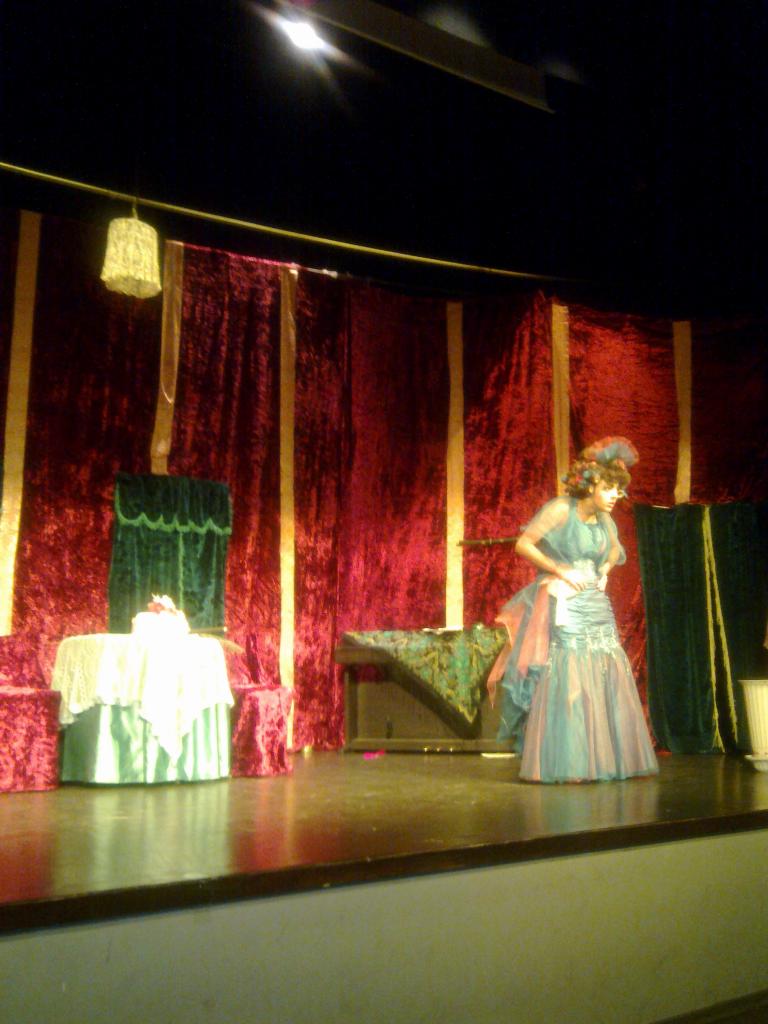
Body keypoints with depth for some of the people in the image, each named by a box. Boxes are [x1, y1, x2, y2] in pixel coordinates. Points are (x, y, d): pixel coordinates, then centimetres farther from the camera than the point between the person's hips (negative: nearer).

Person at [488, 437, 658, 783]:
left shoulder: (604, 519, 10)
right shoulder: (560, 509, -11)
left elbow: (615, 549, 30)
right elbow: (523, 544, -13)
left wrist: (606, 568, 11)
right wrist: (560, 570, -16)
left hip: (597, 606, 7)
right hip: (562, 607, -7)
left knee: (610, 684, 5)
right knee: (566, 685, -10)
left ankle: (607, 759, 16)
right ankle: (563, 765, -3)